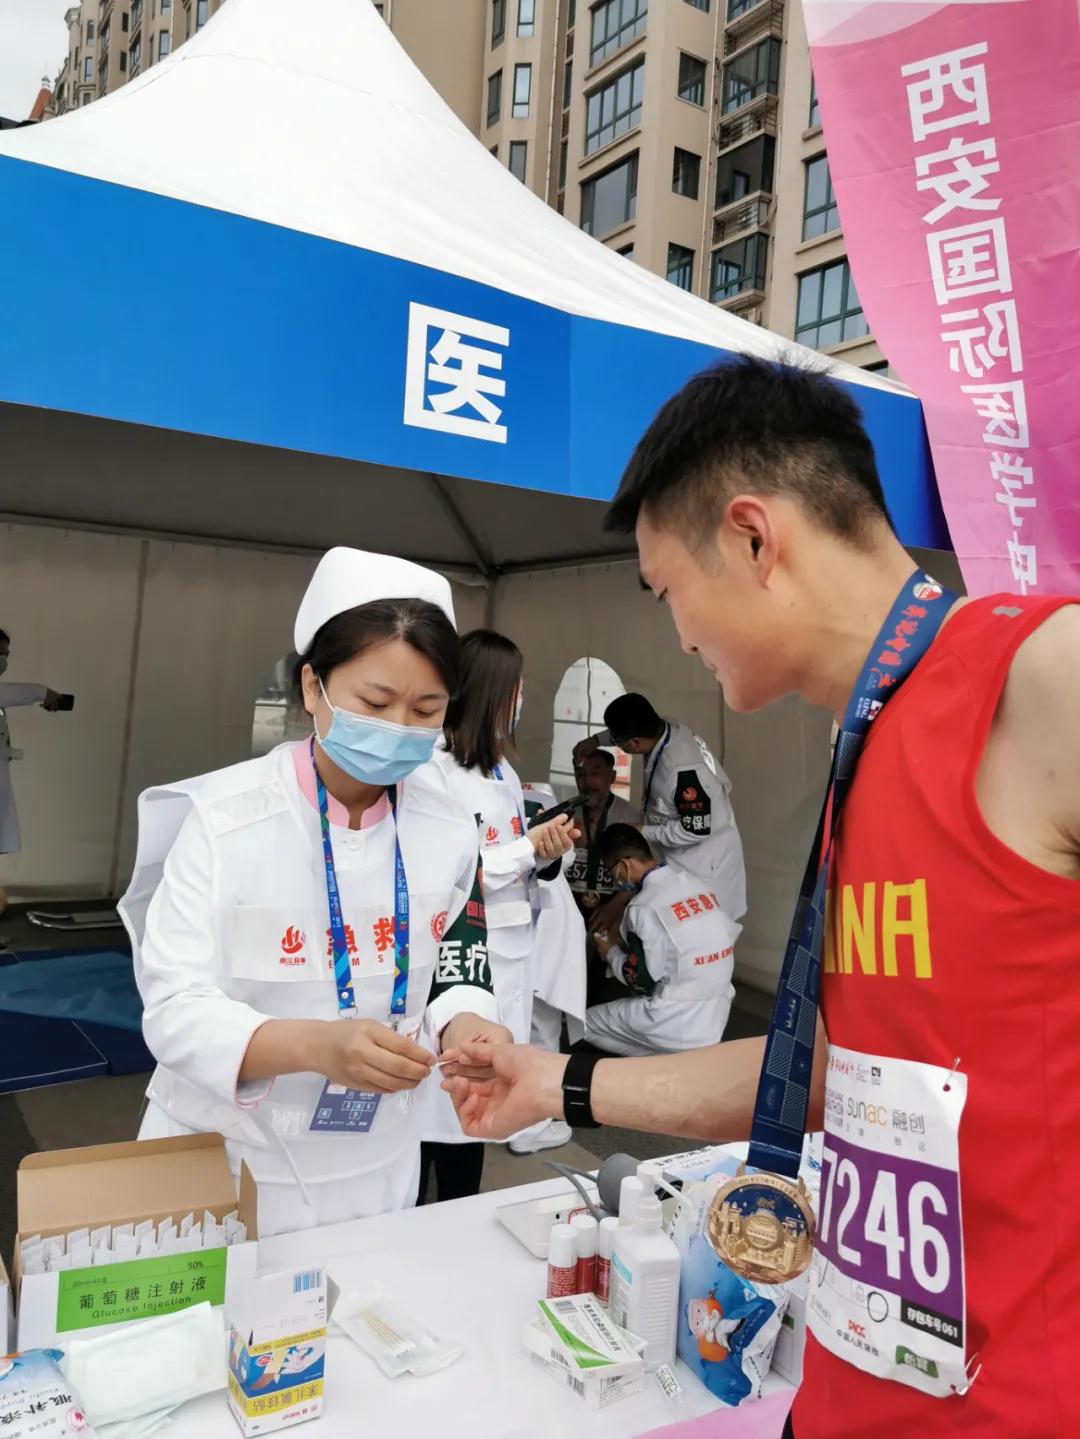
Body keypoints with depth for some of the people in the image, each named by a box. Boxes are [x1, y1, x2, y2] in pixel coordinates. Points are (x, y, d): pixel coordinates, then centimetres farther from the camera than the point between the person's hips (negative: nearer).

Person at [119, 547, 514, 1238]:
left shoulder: (451, 826, -6)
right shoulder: (221, 817, -17)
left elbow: (456, 977, -3)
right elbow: (176, 1011, -21)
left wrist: (462, 1025, -27)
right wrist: (315, 1044, -39)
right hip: (223, 1166, -3)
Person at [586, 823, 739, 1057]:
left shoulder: (644, 908, -18)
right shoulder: (694, 882, 4)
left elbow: (642, 982, -12)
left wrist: (611, 953, 5)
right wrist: (624, 942, 18)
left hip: (680, 1026, -8)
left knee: (586, 1022, 10)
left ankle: (669, 1058, 1)